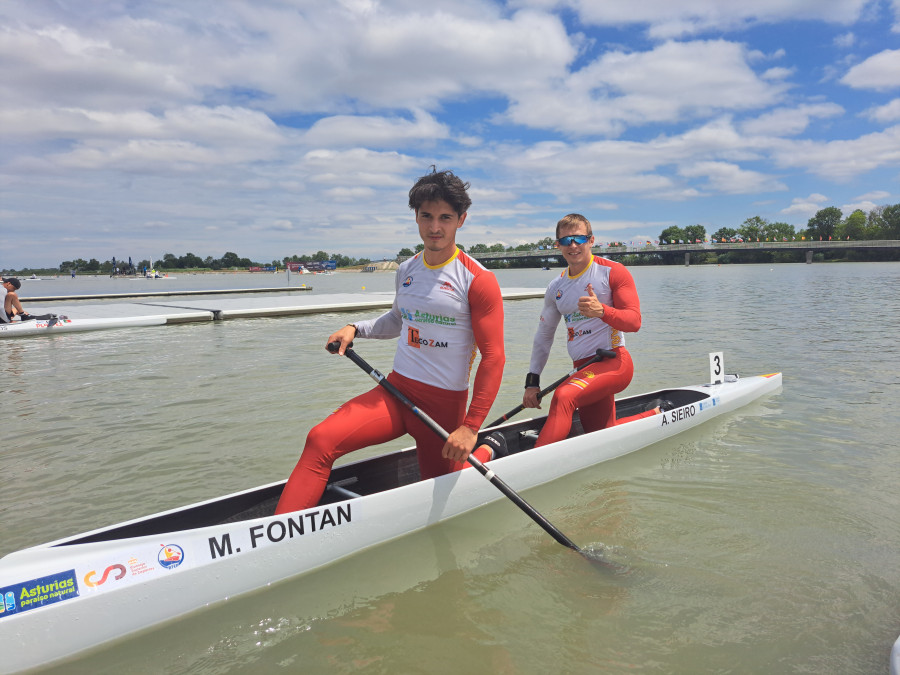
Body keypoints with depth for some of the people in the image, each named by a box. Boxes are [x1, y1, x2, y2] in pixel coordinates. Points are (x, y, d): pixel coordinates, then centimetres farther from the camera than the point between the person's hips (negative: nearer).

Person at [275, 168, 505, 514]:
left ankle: (485, 452, 40)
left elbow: (493, 357, -12)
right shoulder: (406, 270, 8)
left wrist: (471, 427, -16)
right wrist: (355, 329, 10)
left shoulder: (477, 279, -10)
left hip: (445, 403, -4)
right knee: (320, 440, -17)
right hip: (396, 391, 4)